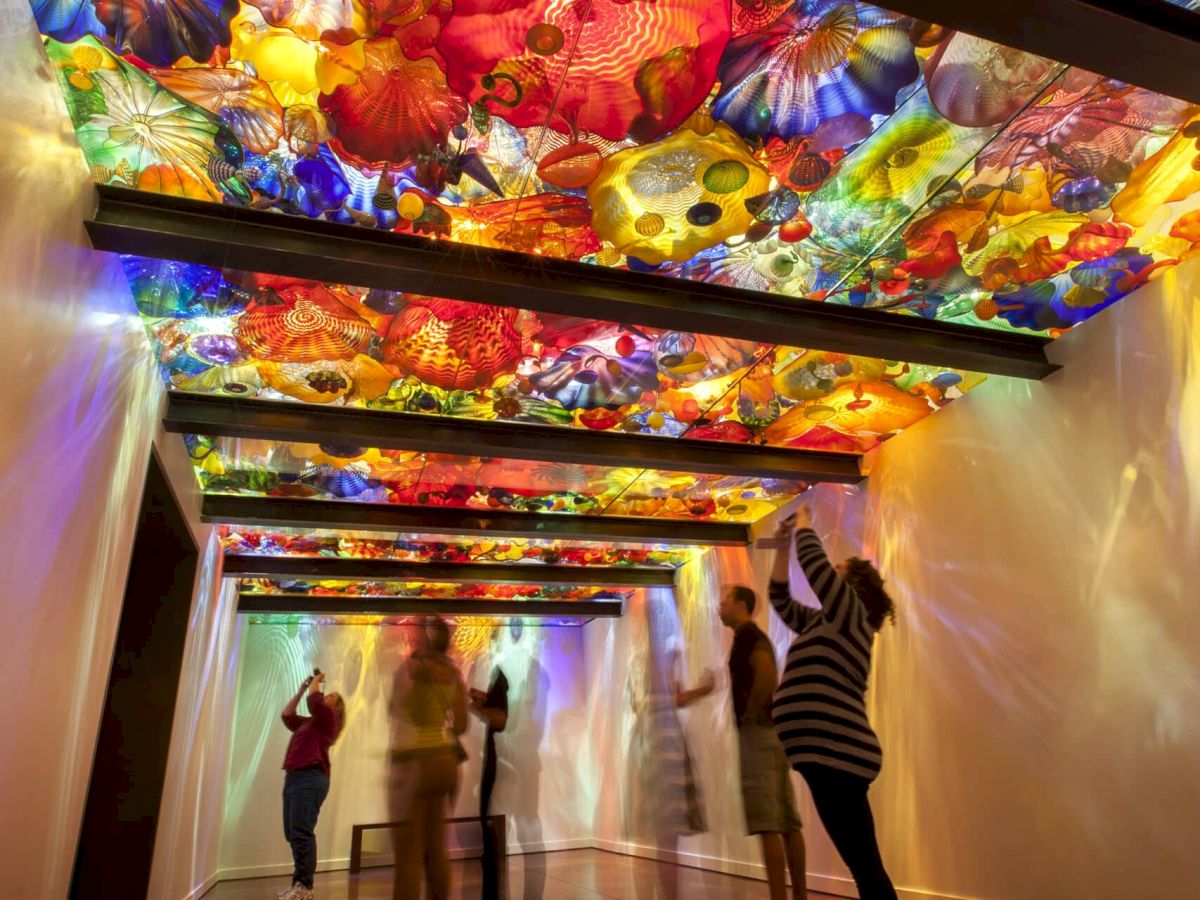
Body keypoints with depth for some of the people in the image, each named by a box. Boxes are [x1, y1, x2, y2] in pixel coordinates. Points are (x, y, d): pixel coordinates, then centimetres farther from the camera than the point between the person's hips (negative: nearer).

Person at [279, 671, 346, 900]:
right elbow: (287, 715, 30)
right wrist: (301, 689, 25)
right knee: (292, 834, 8)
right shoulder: (308, 722, 26)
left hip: (311, 778, -9)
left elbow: (314, 701, -12)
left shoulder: (328, 718, 2)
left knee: (301, 833, -13)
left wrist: (315, 682, 5)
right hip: (293, 777, 9)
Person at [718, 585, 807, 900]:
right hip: (771, 732, 10)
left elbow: (766, 674, -24)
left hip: (758, 733, -10)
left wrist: (750, 714, -16)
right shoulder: (754, 637, 20)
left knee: (768, 824, -9)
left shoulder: (747, 635, -9)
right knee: (787, 822, 9)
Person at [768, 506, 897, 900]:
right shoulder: (823, 622, 20)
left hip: (837, 756, -9)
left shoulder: (853, 616, -4)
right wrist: (783, 546, 20)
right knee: (864, 868, 11)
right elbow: (781, 600, 26)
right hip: (828, 757, 9)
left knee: (866, 867, -6)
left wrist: (804, 525, 1)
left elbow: (816, 566, -15)